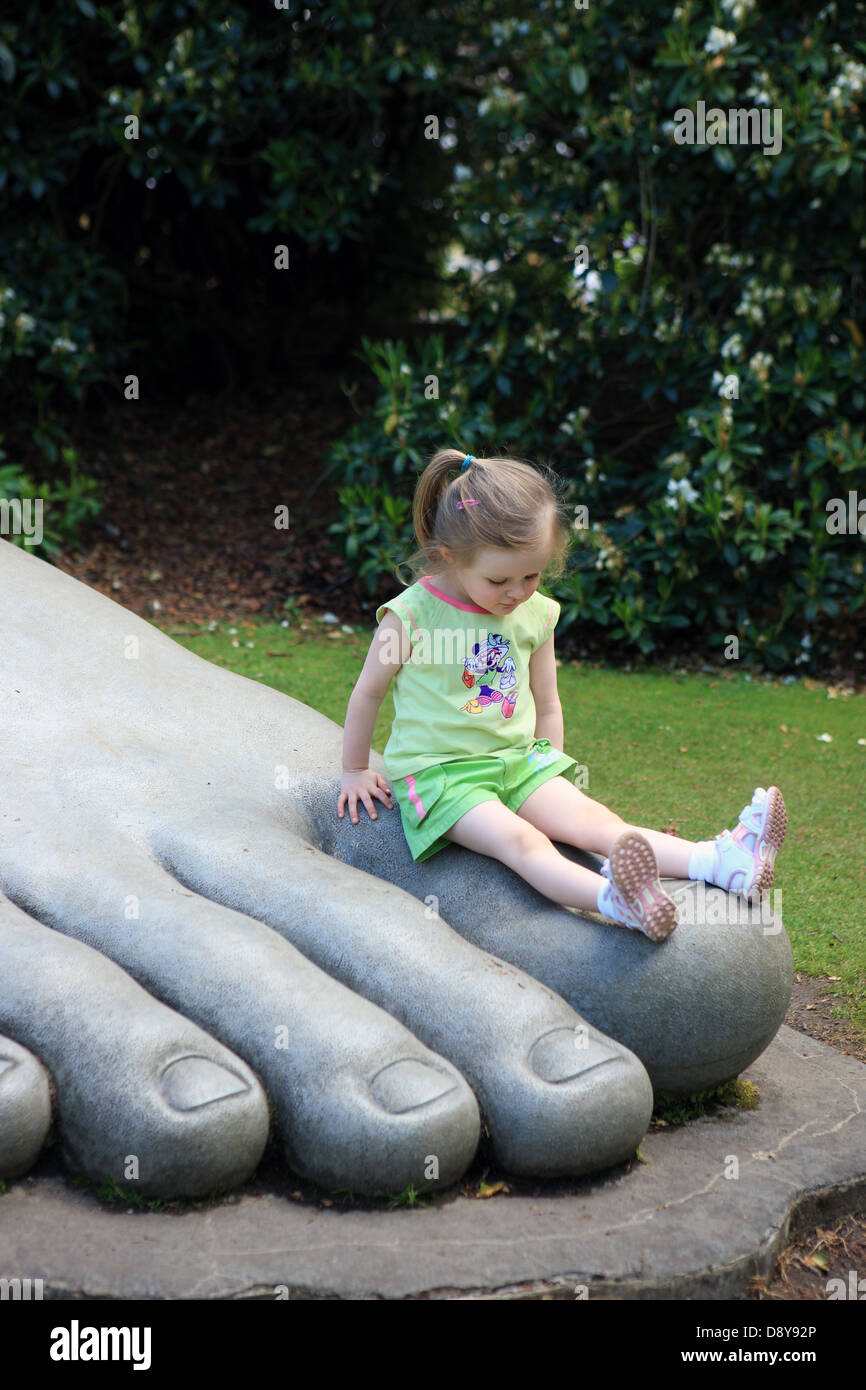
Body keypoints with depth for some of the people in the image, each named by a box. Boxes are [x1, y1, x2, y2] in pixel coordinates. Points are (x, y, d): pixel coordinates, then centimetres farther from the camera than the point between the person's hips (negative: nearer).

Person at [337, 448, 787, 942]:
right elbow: (368, 693, 1)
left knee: (591, 817, -18)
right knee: (518, 840, -31)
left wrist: (551, 773, 15)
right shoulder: (411, 616, -12)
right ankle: (615, 898, -56)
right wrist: (356, 771, 9)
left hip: (519, 759, 5)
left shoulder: (536, 615, 4)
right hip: (440, 772, -5)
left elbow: (547, 703, 16)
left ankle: (723, 863, -36)